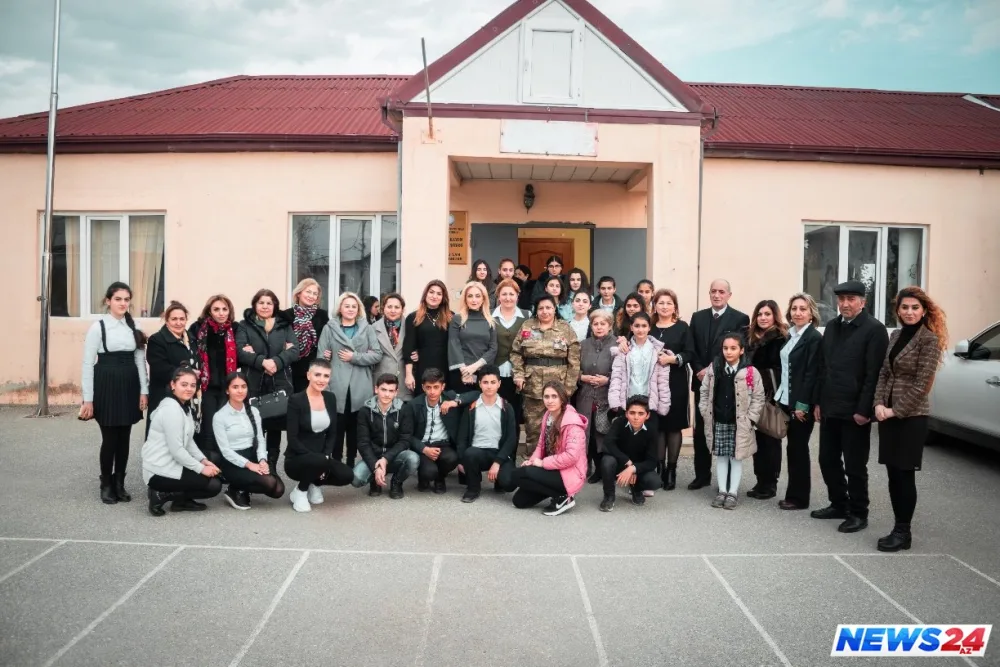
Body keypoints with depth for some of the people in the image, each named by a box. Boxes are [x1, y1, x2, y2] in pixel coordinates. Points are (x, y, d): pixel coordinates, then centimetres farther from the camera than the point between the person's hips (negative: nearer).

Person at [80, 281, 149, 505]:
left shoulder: (134, 328, 8)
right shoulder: (98, 327, -6)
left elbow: (140, 360, 9)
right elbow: (88, 364, -7)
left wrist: (144, 391, 3)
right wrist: (87, 399, -10)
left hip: (129, 386, 4)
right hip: (107, 386, -4)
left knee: (124, 438, 9)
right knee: (110, 438, 1)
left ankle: (119, 484, 22)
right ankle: (106, 486, 18)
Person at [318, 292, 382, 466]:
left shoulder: (367, 328, 8)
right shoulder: (329, 328, 5)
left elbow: (377, 354, 2)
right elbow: (322, 358, 2)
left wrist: (354, 357, -9)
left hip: (360, 388, 1)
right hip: (337, 387, -1)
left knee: (355, 427, 7)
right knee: (337, 427, -2)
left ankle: (351, 463, 18)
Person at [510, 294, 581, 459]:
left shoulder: (566, 329, 2)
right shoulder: (527, 326, 6)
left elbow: (574, 359, -2)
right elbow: (516, 353, 7)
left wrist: (570, 385, -7)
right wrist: (518, 375, -5)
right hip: (533, 384, 1)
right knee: (533, 425, 6)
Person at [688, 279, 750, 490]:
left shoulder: (740, 319, -4)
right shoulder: (698, 317, 9)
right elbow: (692, 349, 5)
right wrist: (700, 371, -9)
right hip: (702, 381, 4)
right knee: (700, 431, 8)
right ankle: (702, 475, 18)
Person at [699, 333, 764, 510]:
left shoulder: (750, 372, -9)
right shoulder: (713, 368, 0)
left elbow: (758, 397, -5)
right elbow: (704, 392, 9)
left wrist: (750, 419, -8)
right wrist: (705, 413, 3)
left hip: (739, 423, -3)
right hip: (718, 421, 3)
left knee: (736, 457, 6)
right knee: (721, 456, 10)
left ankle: (733, 492, 15)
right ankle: (722, 491, 20)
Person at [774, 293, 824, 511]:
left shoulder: (814, 338, -12)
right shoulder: (790, 335, 11)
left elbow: (811, 374, -17)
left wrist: (802, 404, -19)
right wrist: (779, 396, 10)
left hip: (801, 403, -7)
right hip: (787, 400, 7)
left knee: (798, 448, 1)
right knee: (793, 448, 12)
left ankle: (799, 497, 12)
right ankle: (793, 495, 20)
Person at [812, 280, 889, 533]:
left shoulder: (874, 329, -9)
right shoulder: (831, 327, 12)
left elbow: (874, 374, -14)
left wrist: (864, 410, -17)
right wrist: (818, 402, 10)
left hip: (855, 412, -7)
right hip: (829, 409, 7)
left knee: (854, 465, 3)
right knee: (827, 460, 13)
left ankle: (858, 514, 17)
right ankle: (838, 504, 29)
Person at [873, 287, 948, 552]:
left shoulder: (930, 339, -9)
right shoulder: (895, 335, 11)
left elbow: (922, 384, -14)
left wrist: (896, 410, -13)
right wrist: (879, 404, -4)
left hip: (911, 416, -6)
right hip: (888, 414, 6)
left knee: (905, 474, -1)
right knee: (893, 474, 9)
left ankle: (903, 532, 10)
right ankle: (898, 528, 19)